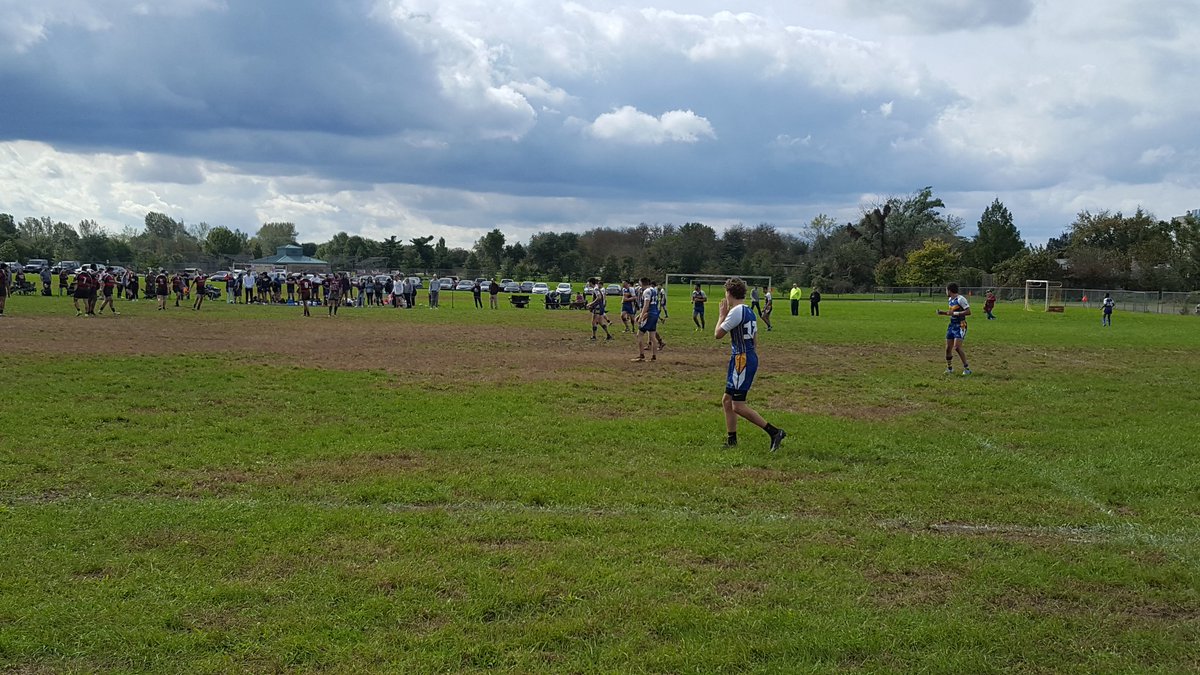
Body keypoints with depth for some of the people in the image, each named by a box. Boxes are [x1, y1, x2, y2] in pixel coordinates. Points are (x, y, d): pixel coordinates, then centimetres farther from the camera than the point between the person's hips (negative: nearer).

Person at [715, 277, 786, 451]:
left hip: (742, 359, -10)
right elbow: (754, 336, 21)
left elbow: (718, 334, -11)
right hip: (750, 357, 10)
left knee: (738, 406, -10)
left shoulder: (736, 311, -16)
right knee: (727, 400, 15)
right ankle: (731, 440, 20)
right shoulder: (749, 311, 14)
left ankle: (774, 432, -12)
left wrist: (722, 314, 1)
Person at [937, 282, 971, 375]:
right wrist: (943, 312, 10)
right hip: (952, 325, 9)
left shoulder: (960, 299, -15)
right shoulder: (950, 299, 13)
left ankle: (967, 368, -7)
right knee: (948, 348, 6)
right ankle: (949, 368, 19)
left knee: (957, 347, -16)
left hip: (960, 326, -9)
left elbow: (968, 312, -21)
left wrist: (954, 313, -24)